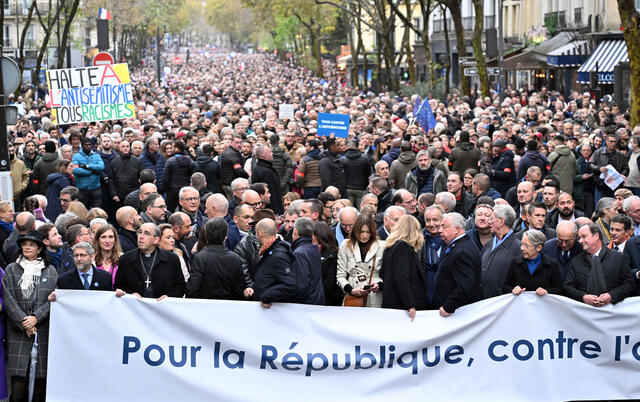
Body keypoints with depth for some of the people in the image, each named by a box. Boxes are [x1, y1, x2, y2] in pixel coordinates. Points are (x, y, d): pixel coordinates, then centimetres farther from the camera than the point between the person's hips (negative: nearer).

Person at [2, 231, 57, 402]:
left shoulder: (50, 271, 10)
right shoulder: (11, 269, 10)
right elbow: (8, 298, 2)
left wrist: (36, 318, -9)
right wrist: (23, 322, -7)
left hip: (43, 330, 0)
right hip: (18, 330, 0)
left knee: (41, 380, -3)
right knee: (18, 380, -8)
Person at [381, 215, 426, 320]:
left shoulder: (390, 247, 14)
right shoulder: (404, 248, -14)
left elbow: (383, 274, 22)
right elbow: (402, 279, -21)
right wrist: (410, 306, -23)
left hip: (390, 303, 9)